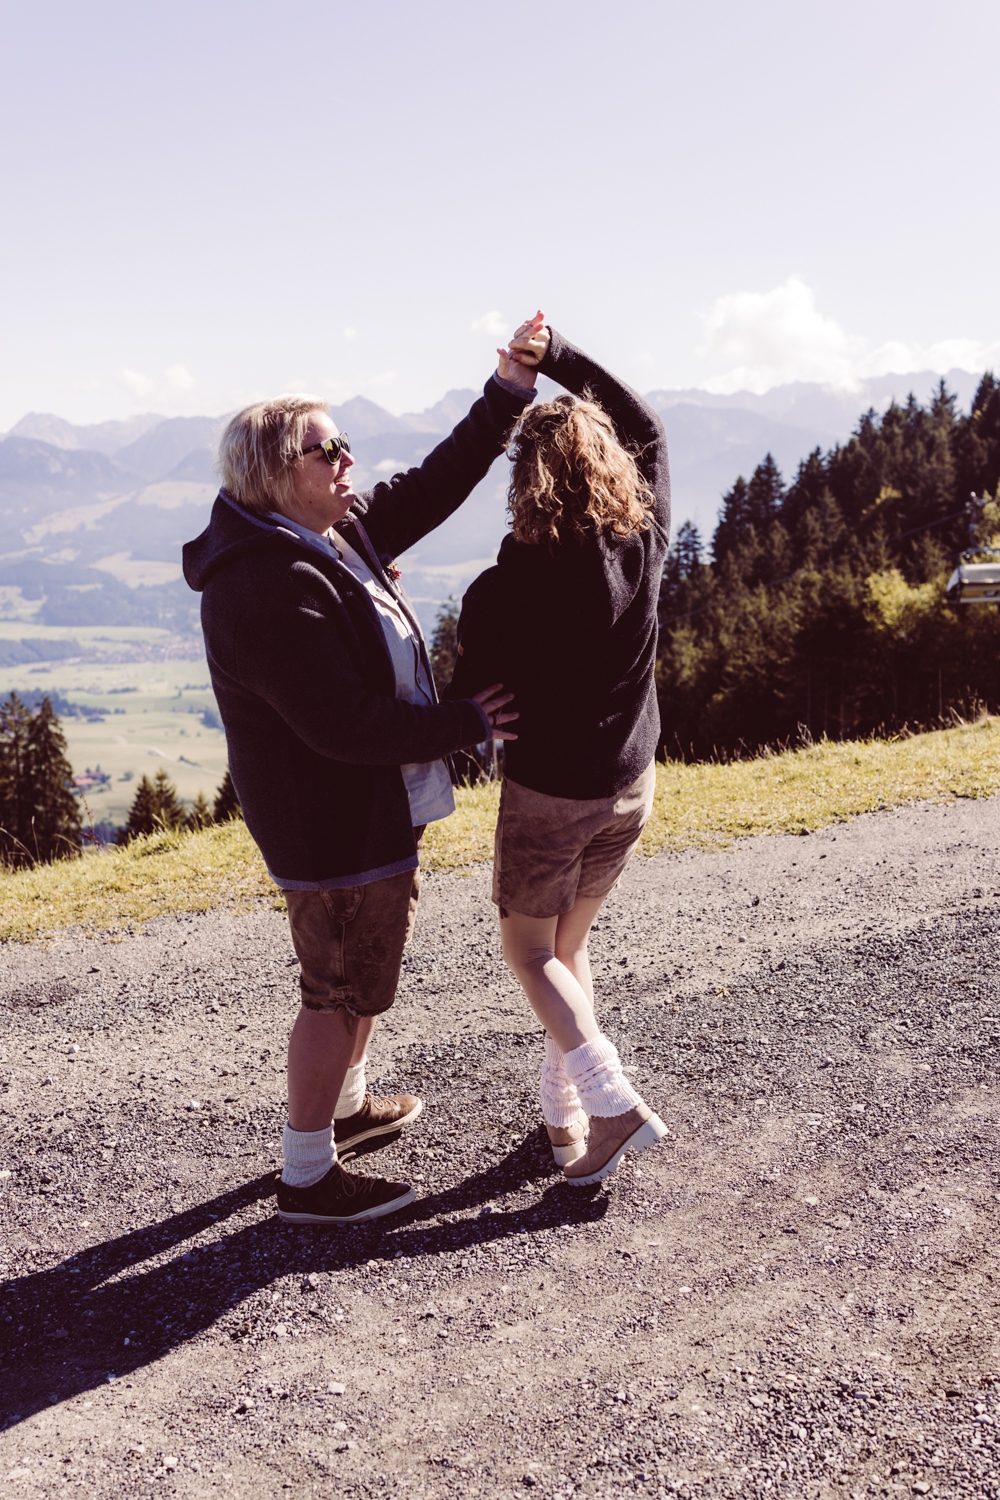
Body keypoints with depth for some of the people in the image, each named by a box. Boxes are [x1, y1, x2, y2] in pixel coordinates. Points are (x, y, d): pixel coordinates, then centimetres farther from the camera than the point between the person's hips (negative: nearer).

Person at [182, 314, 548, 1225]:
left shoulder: (336, 533, 4)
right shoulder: (268, 588, -27)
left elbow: (431, 487, 9)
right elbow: (343, 724, -30)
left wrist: (509, 391, 2)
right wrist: (463, 724, -20)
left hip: (376, 808, 10)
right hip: (334, 824, -10)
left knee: (366, 971, 25)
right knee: (341, 993, 3)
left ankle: (342, 1106, 46)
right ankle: (308, 1177, 19)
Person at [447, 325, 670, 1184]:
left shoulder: (502, 594, -24)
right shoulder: (645, 542, -12)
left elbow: (466, 712, -14)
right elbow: (647, 426, 4)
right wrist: (560, 358, 2)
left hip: (547, 796, -5)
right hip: (629, 787, 5)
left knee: (530, 951, 17)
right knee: (569, 945, 21)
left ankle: (612, 1101, 3)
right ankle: (566, 1117, 27)